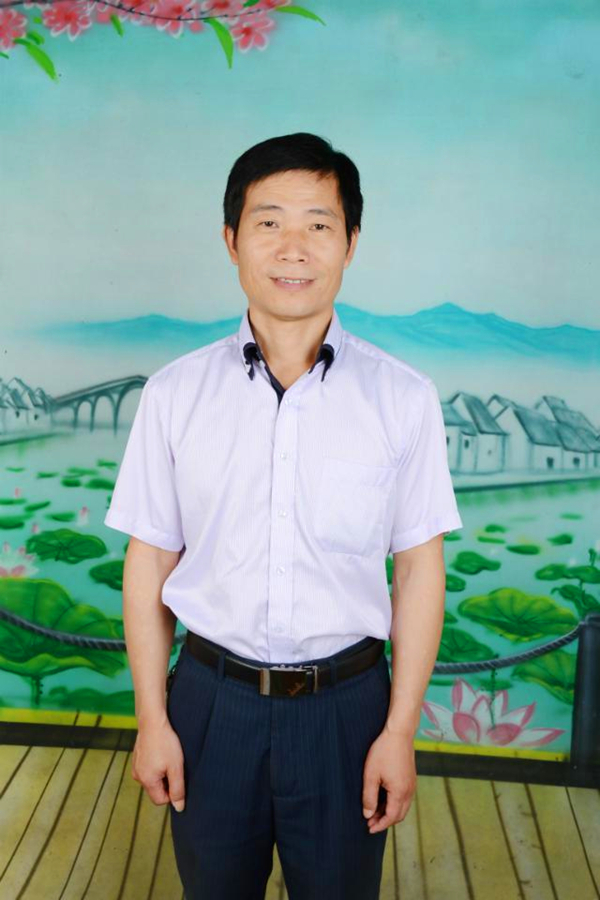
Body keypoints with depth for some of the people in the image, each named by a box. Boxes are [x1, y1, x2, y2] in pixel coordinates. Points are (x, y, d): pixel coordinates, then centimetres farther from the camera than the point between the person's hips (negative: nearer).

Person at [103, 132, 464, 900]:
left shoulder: (403, 398, -9)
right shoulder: (174, 393, -7)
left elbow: (419, 570, -5)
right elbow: (149, 563, -2)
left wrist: (401, 729, -4)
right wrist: (152, 719, 1)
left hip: (347, 705, 0)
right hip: (211, 700, 1)